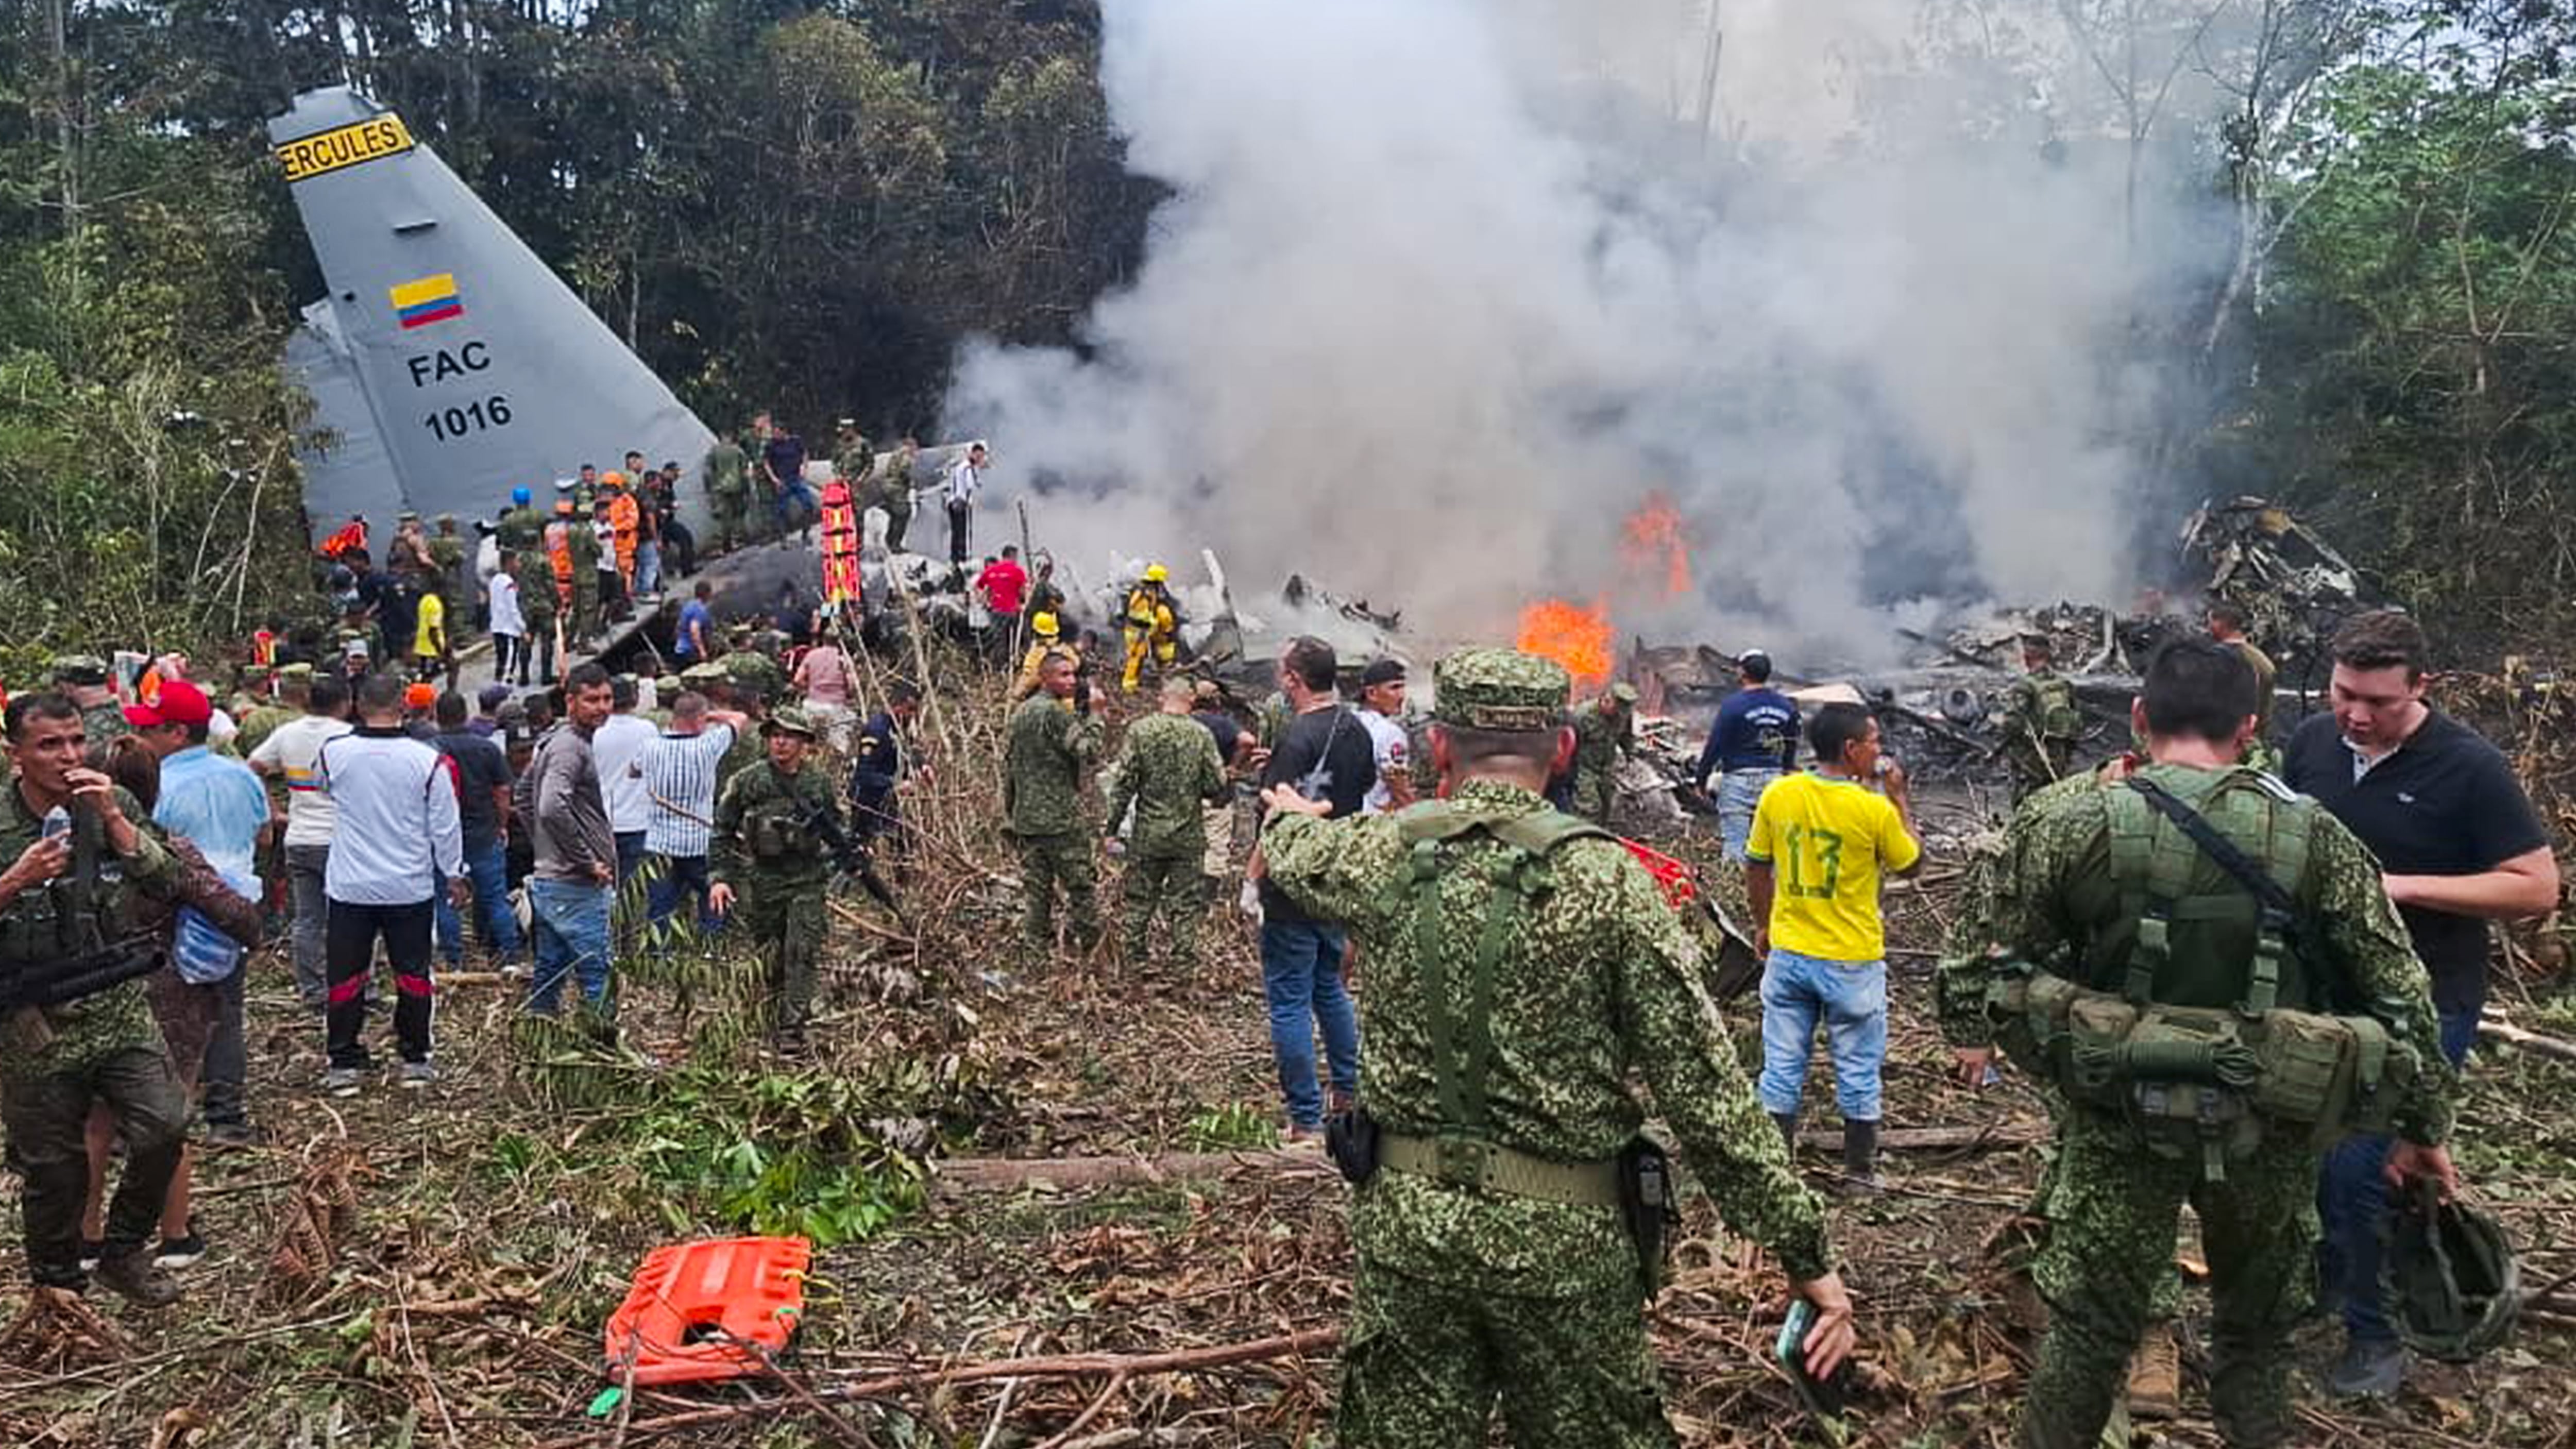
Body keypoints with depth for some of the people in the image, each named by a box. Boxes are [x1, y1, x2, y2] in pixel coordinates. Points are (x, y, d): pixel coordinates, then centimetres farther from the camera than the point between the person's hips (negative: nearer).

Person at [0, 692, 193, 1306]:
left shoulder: (113, 804, 0)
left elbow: (167, 883, -6)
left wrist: (114, 821, -16)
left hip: (118, 1009, 2)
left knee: (164, 1127, -9)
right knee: (53, 1166, 8)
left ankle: (124, 1252, 15)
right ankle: (56, 1289, 30)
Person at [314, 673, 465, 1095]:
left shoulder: (334, 752, -9)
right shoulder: (427, 760, -12)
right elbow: (445, 827, -4)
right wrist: (454, 875, 10)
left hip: (350, 887, 0)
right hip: (410, 887, 0)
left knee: (346, 976, 10)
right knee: (413, 973, 11)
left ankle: (344, 1064, 14)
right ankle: (415, 1060, 18)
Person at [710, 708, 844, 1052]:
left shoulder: (819, 784, 3)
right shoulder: (748, 782, -2)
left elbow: (836, 831, 17)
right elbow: (722, 832, 2)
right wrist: (718, 877, -5)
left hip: (806, 883, 0)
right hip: (762, 883, 0)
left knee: (802, 956, -8)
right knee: (769, 960, 9)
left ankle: (793, 1031, -6)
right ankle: (774, 1027, 25)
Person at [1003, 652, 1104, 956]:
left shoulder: (1019, 713, 14)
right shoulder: (1056, 712, -12)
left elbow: (1007, 766, 16)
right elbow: (1089, 752, -19)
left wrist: (1009, 816, 20)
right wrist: (1094, 713, -10)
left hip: (1026, 819, 8)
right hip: (1061, 819, -8)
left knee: (1037, 890, 10)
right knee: (1079, 886, -1)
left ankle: (1038, 952, 13)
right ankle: (1089, 946, 2)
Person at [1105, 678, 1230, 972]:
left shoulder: (1140, 730, -6)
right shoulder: (1201, 735, -7)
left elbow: (1123, 782, -6)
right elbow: (1217, 784, -6)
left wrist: (1113, 825, 1)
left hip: (1147, 834, 1)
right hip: (1188, 836, 0)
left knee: (1139, 897, 12)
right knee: (1185, 899, 9)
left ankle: (1133, 954, 19)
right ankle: (1185, 957, 14)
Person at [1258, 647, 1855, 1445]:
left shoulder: (1382, 854, -4)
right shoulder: (1608, 879, -13)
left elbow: (1291, 850, 22)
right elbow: (1705, 1087, -14)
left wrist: (1288, 814, 46)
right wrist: (1807, 1254, -7)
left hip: (1404, 1217, 3)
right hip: (1562, 1236, -2)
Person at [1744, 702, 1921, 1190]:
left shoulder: (1778, 795, -6)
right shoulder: (1875, 810, -17)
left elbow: (1756, 868, 3)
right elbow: (1911, 864, 0)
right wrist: (1899, 798, 6)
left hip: (1788, 953, 3)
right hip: (1852, 961, -3)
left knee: (1782, 1067, 12)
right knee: (1858, 1071, 14)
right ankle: (1859, 1169, 24)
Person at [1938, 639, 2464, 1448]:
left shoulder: (2068, 824, -12)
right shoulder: (2316, 839, -6)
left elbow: (1982, 955, -4)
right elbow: (2398, 994, -1)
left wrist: (1971, 1031, 15)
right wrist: (2424, 1126, 10)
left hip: (2123, 1120, -1)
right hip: (2267, 1129, 2)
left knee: (2089, 1322, 12)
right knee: (2258, 1327, 21)